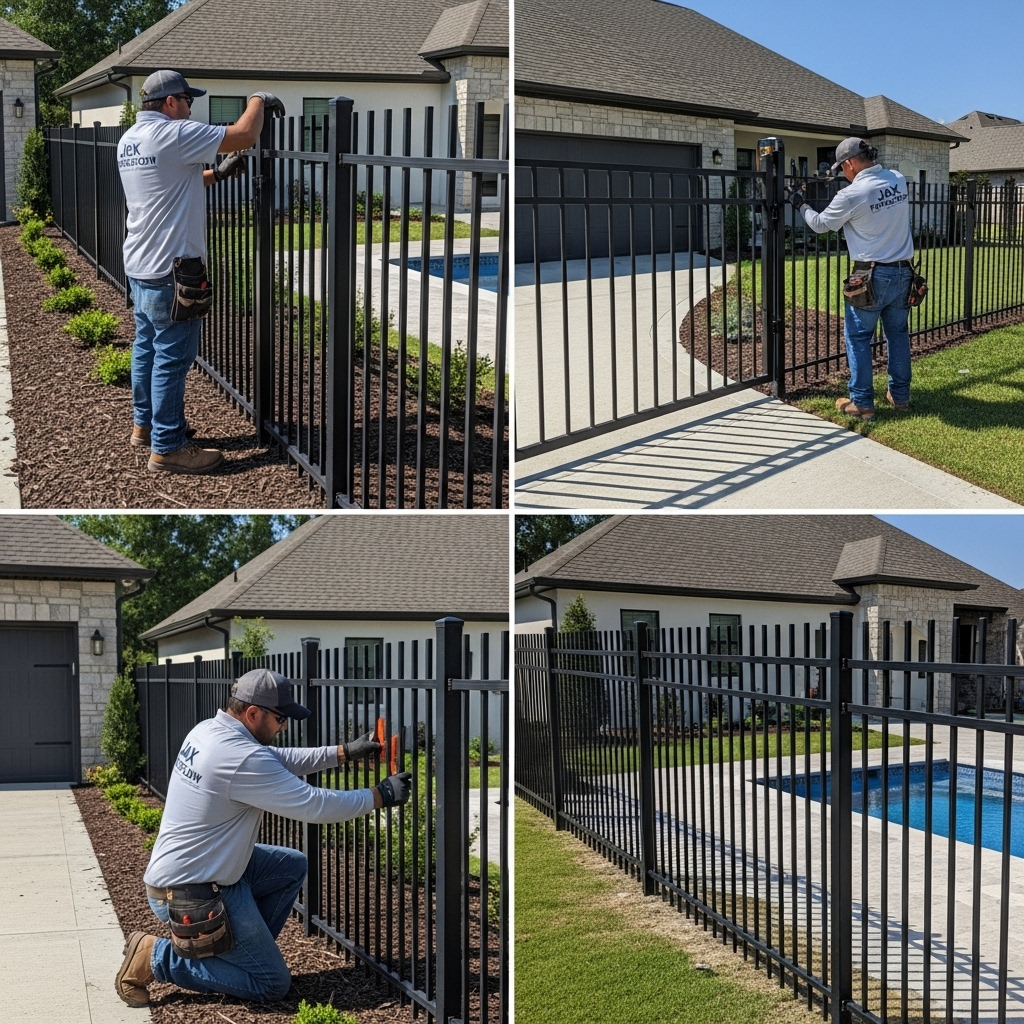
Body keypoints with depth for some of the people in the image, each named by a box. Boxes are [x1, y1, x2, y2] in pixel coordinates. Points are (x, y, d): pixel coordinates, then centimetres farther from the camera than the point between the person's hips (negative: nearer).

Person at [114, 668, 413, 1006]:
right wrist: (381, 795, -10)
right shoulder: (243, 758, -27)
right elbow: (315, 805, -22)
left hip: (189, 869, 10)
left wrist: (345, 752, 7)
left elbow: (280, 760, 13)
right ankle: (156, 957, -1)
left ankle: (245, 949, 18)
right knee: (273, 984, -2)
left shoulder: (208, 731, 1)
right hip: (188, 895, -10)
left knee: (292, 866, 19)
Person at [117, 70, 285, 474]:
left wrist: (218, 173, 14)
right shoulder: (173, 135, -18)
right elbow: (243, 135, -18)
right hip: (171, 270, -10)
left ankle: (145, 425, 31)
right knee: (172, 358, -4)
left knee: (146, 347, 19)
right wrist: (259, 99, -1)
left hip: (138, 266, 10)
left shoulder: (128, 141, 10)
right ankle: (167, 448, 1)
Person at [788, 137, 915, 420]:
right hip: (903, 272, 6)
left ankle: (861, 403, 5)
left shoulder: (852, 195, -16)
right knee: (898, 334, 16)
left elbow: (820, 224, 0)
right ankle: (900, 396, 23)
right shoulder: (898, 180, 1)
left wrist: (801, 206, 17)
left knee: (858, 338, 4)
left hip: (872, 276, -6)